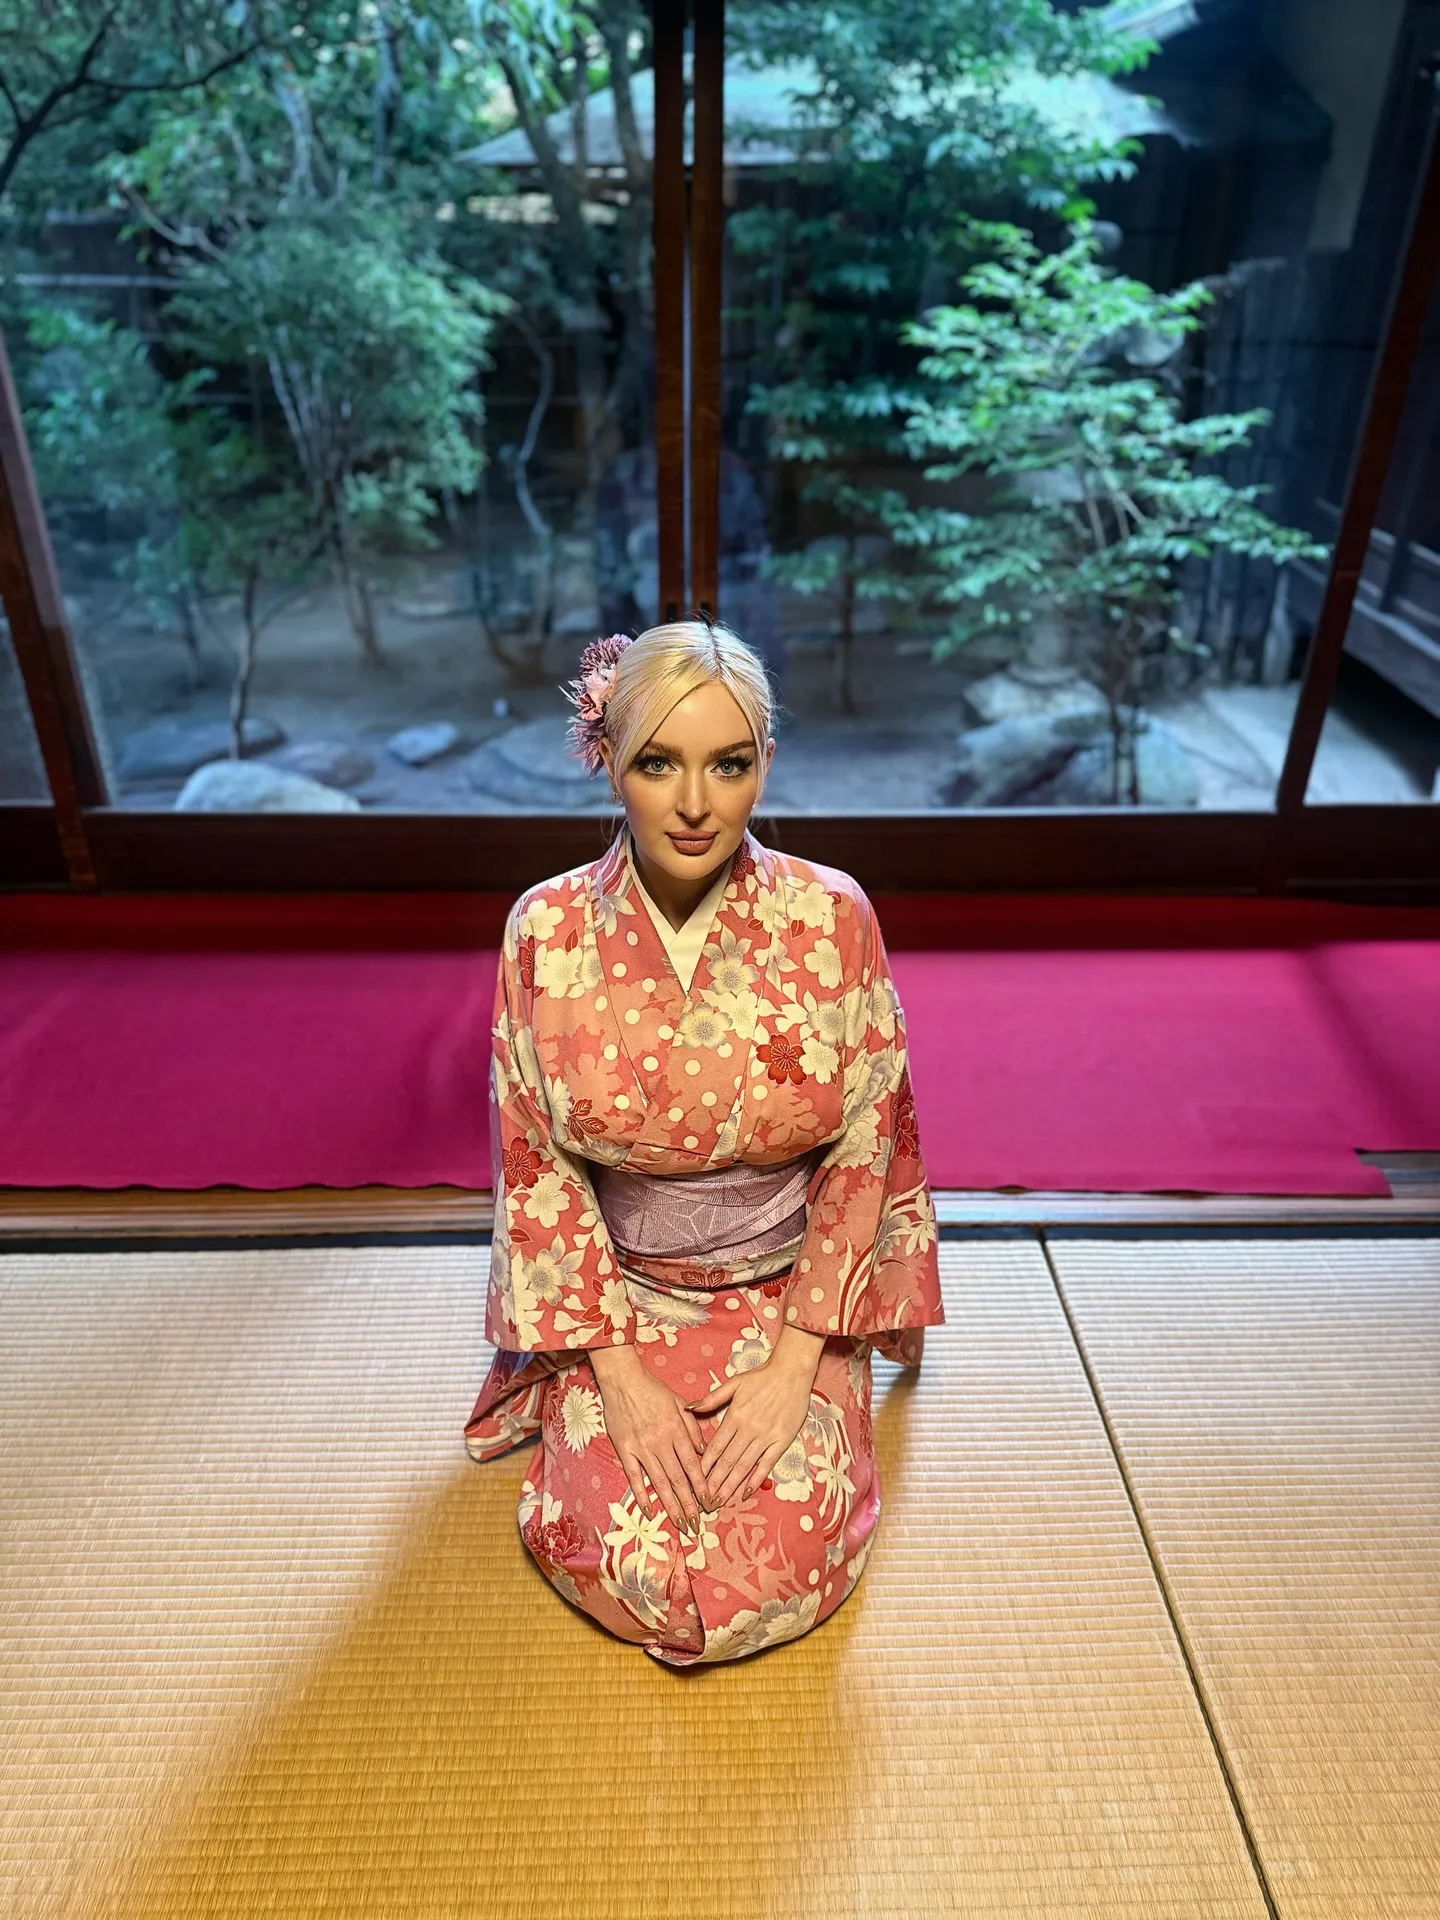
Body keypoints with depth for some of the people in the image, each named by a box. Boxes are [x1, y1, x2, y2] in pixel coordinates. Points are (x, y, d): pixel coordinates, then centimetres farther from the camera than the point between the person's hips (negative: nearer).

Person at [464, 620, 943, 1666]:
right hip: (618, 1300, 1)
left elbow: (863, 1153, -8)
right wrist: (619, 1373, -11)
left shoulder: (832, 917, -16)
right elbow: (540, 1168, -7)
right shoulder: (548, 930, -14)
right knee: (633, 1569, -13)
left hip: (787, 1298, 0)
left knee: (772, 1576, -13)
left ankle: (785, 1411, 18)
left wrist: (795, 1362, -12)